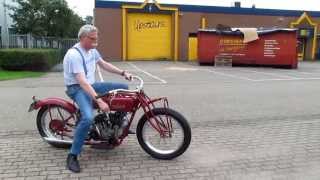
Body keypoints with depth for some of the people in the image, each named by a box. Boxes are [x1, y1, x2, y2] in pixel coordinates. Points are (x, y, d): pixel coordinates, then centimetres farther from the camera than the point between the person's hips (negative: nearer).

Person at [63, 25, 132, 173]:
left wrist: (123, 73, 8)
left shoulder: (92, 50, 4)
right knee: (88, 118, -34)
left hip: (91, 85, 9)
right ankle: (72, 156, -18)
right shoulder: (74, 55, -24)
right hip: (77, 89, -9)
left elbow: (104, 64, 18)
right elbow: (82, 82, -33)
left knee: (123, 88, 4)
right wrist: (99, 100, -41)